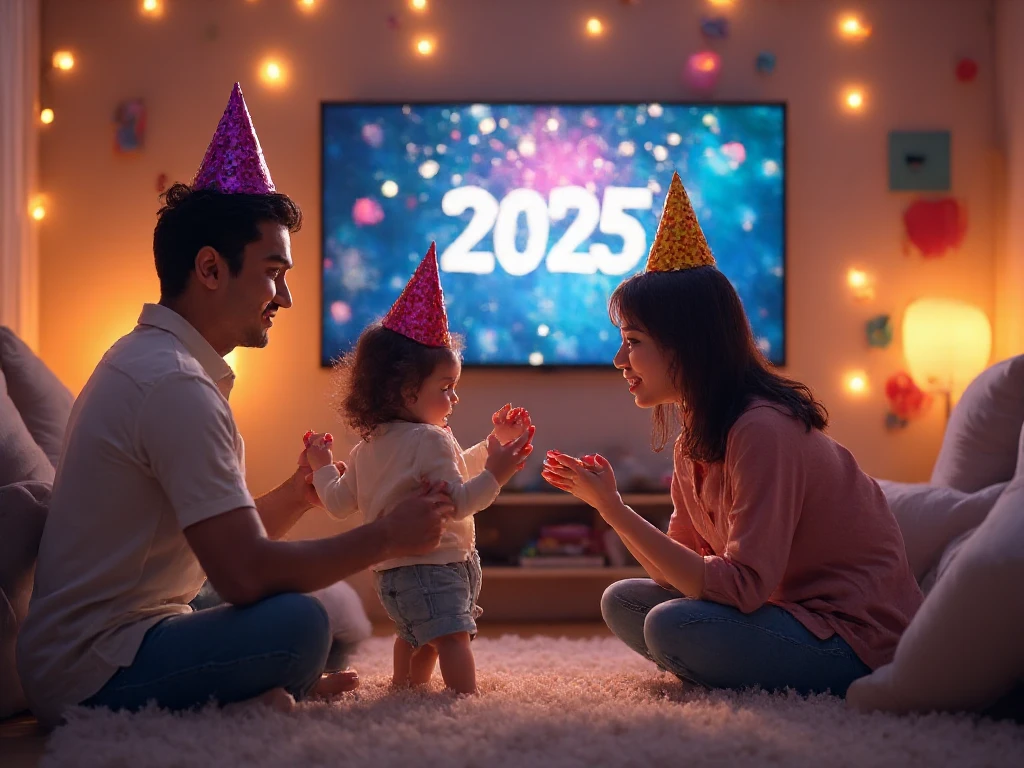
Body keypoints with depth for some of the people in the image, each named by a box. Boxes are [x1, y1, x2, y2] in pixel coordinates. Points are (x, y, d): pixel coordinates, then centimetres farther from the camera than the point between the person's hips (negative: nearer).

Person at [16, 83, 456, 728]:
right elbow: (245, 573, -26)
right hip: (96, 672, -11)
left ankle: (257, 696, -1)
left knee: (330, 601, 21)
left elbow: (227, 536, 14)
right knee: (298, 621, -32)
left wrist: (296, 497, 0)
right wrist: (385, 538, -15)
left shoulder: (150, 361, 14)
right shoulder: (174, 383, -20)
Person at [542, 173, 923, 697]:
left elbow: (742, 586, -29)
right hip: (784, 605, 9)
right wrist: (606, 504, -8)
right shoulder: (695, 437, 5)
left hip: (854, 633, -9)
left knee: (673, 626, -26)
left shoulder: (761, 430, -24)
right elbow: (685, 568, 4)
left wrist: (616, 510, -25)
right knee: (623, 602, 3)